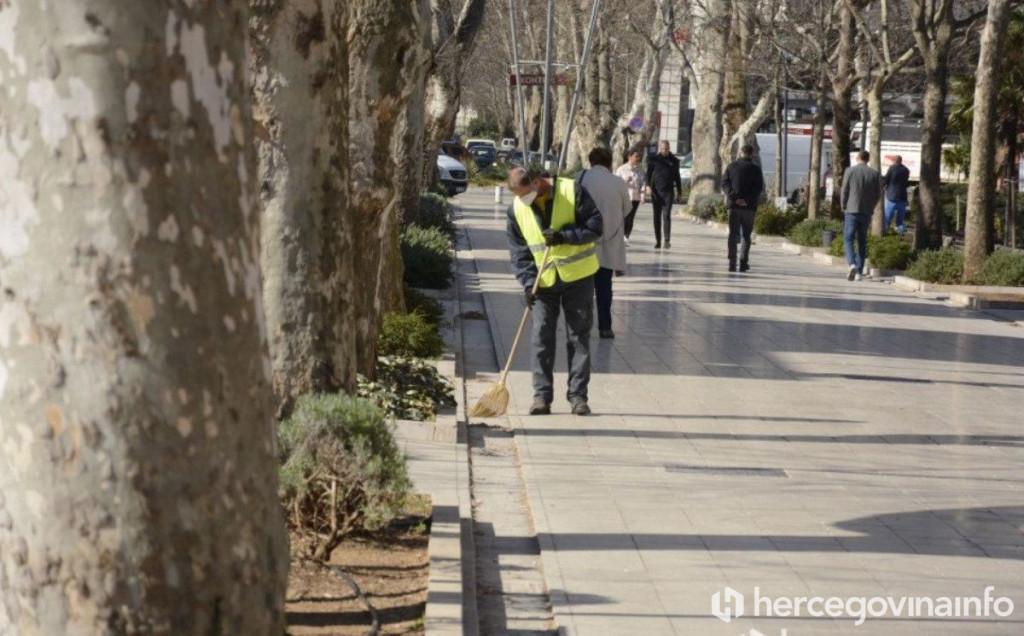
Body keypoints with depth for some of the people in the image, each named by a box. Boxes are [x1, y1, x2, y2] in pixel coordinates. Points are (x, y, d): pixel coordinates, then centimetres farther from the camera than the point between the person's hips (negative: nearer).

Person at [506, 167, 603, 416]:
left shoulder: (571, 191, -12)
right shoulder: (517, 209, -2)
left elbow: (596, 225, -10)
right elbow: (519, 250, 2)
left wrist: (564, 235, -22)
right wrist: (528, 282, -11)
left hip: (578, 277, -2)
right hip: (544, 281, 2)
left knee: (579, 337, 2)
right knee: (542, 337, -1)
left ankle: (578, 395, 7)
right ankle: (542, 396, 4)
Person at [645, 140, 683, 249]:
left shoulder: (674, 161, 9)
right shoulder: (653, 159, 6)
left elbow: (677, 177, 16)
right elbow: (648, 173, 3)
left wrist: (679, 191, 15)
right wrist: (648, 185, -14)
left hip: (668, 192, -1)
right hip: (656, 191, 1)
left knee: (666, 215, -13)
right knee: (657, 216, 4)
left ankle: (667, 240, -17)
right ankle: (657, 241, 9)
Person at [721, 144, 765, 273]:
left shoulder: (731, 166, 6)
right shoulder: (755, 169, 0)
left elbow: (724, 184, -2)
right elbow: (760, 188, -6)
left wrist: (734, 198, -10)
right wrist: (748, 200, -10)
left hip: (733, 205, 1)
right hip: (749, 207, -1)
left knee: (733, 234, 4)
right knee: (746, 235, 7)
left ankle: (732, 262, -6)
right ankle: (743, 263, 1)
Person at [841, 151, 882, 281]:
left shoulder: (850, 171, -5)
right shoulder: (875, 174, 2)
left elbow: (844, 190, -5)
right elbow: (878, 194, 4)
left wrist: (844, 207, 8)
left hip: (852, 211, -3)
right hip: (867, 212, 3)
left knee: (848, 239, 1)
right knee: (862, 241, 10)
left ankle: (852, 264, -23)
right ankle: (859, 272, 9)